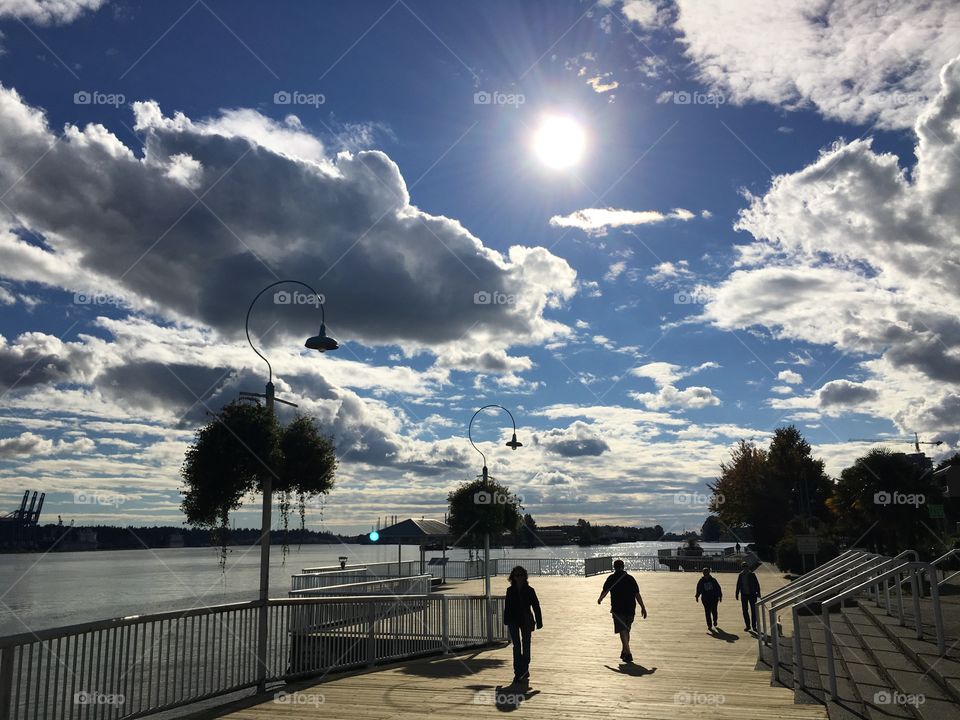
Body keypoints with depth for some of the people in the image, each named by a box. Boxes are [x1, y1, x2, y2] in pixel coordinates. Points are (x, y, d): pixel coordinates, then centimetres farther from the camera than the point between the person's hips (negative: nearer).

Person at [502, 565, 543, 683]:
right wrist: (506, 621, 2)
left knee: (526, 646, 9)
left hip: (526, 621, 0)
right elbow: (507, 607, 5)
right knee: (516, 647, -4)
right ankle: (518, 672, -4)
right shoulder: (510, 591, 1)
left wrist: (539, 622, -4)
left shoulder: (529, 590, -4)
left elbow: (536, 606, -1)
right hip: (513, 621, 0)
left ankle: (525, 670, 25)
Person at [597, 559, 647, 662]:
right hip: (630, 608, 4)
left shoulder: (612, 578, 0)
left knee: (623, 631, -7)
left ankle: (628, 654, -19)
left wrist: (600, 599, 21)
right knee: (626, 630, 19)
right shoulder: (630, 578, 8)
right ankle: (624, 652, 28)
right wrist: (643, 607, 7)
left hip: (618, 608, -4)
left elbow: (605, 591, 2)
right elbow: (637, 594, 4)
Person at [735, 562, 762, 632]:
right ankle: (747, 625, 16)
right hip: (744, 595, 3)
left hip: (752, 594, -3)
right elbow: (738, 585, 8)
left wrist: (758, 593, -8)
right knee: (745, 610, 6)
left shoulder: (752, 575, -6)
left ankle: (754, 626, 10)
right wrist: (737, 593, 6)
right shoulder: (741, 575, 2)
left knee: (753, 610, 2)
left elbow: (757, 584, -4)